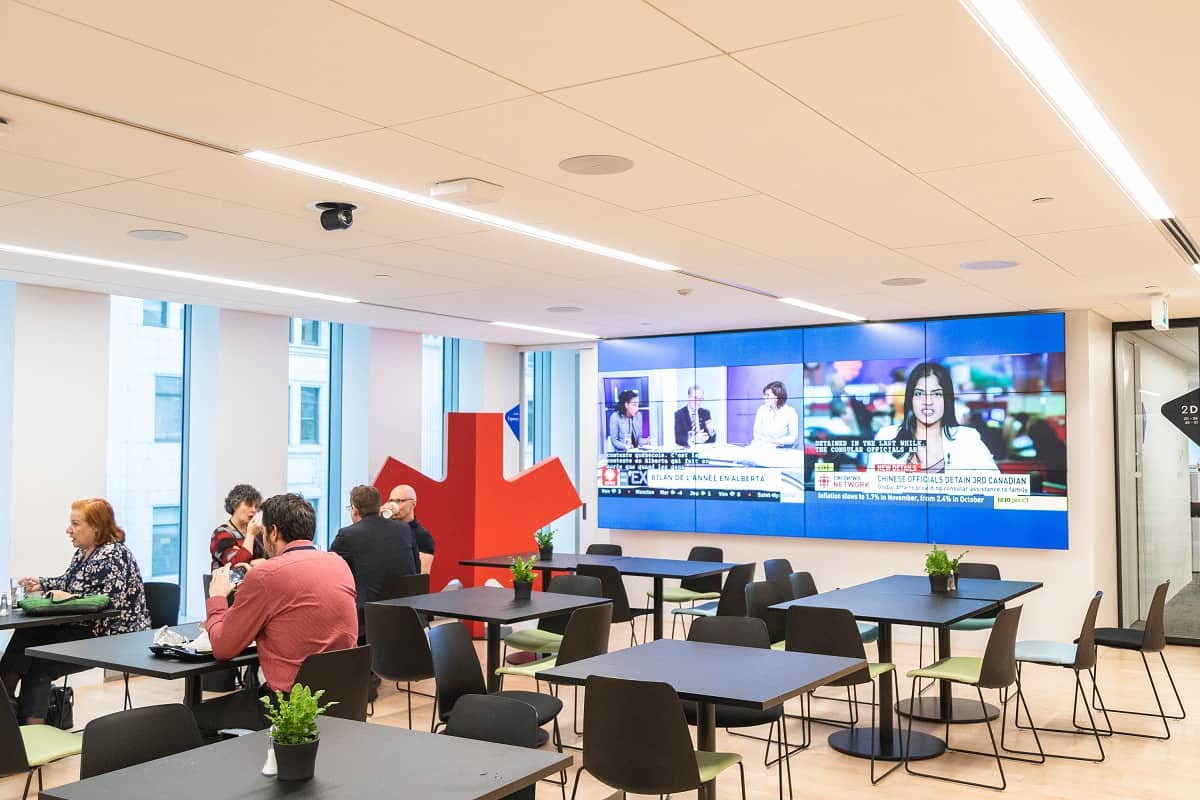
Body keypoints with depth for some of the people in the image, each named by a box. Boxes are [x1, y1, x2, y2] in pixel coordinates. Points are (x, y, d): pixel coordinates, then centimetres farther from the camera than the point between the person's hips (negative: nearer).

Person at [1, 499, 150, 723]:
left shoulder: (112, 555, -17)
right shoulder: (84, 552, 13)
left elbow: (112, 601, -26)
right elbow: (67, 581, 28)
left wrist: (69, 598, -21)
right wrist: (41, 584, 11)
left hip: (114, 636, -9)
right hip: (82, 627, 9)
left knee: (39, 665, -15)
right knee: (27, 635, -10)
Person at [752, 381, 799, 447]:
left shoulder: (790, 412, -3)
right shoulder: (762, 409, 5)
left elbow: (793, 437, -1)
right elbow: (756, 432, 6)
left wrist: (777, 441, -17)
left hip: (780, 447, -2)